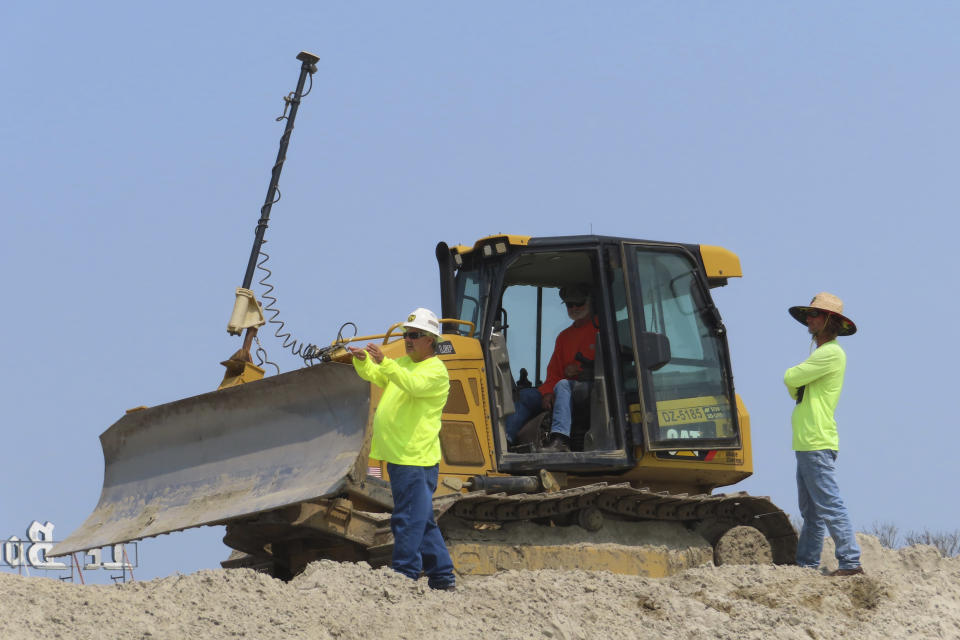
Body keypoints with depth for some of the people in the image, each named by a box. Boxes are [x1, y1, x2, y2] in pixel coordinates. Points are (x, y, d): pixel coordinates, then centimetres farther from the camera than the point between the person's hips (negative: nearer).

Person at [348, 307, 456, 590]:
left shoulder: (436, 370, -7)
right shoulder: (402, 364, 21)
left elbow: (414, 385, -25)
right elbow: (372, 375, 12)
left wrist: (384, 363, -37)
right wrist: (362, 360, -10)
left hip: (417, 459, -9)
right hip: (398, 456, 9)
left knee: (409, 520, -10)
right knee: (422, 520, 13)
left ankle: (403, 575, -9)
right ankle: (442, 576, 19)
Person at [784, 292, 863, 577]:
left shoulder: (832, 353, -11)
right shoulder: (821, 353, 21)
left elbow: (789, 378, -14)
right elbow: (795, 389, 20)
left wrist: (794, 378, 7)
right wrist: (797, 387, -1)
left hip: (818, 444, -10)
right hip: (807, 443, 10)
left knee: (829, 505, -12)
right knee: (811, 510, 12)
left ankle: (851, 561, -14)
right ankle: (806, 563, 15)